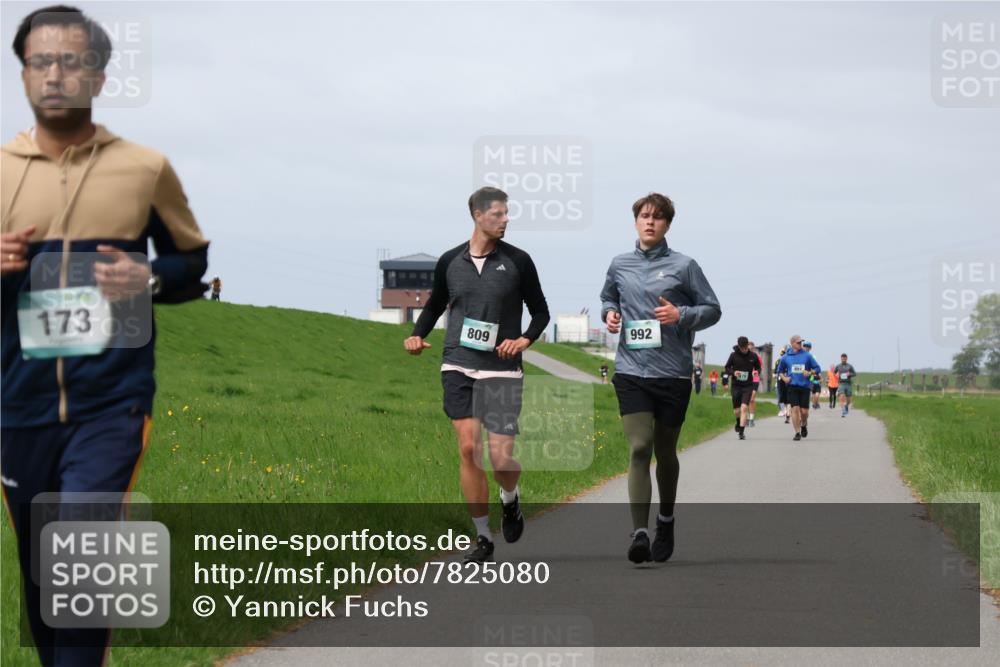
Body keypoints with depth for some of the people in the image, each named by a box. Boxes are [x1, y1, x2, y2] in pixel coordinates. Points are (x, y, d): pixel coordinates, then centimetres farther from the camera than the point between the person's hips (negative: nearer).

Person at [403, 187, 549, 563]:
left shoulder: (517, 261, 1)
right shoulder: (450, 262, 6)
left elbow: (541, 311, 8)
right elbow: (435, 306, 21)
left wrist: (525, 340, -10)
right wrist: (418, 336, 3)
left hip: (501, 370, -2)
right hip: (457, 368, 2)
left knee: (501, 456, -8)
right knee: (469, 450, -4)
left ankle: (510, 501, 28)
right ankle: (482, 538, 7)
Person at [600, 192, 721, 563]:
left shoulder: (683, 266, 1)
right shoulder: (620, 266, 9)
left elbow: (712, 309, 5)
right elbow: (607, 298, 28)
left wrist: (681, 315, -13)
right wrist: (609, 312, 5)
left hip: (673, 374, -1)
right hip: (631, 371, 1)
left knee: (665, 452, 12)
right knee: (639, 448, -14)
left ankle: (666, 522, 34)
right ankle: (639, 533, -21)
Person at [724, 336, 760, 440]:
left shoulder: (753, 356, -3)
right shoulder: (733, 355, -4)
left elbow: (758, 367, 11)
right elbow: (727, 368, 5)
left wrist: (757, 372, -13)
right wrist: (733, 373, -16)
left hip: (748, 386, -1)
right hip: (736, 386, 1)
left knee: (744, 408, -15)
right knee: (736, 411, 7)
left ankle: (741, 431, -12)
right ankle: (739, 423, 39)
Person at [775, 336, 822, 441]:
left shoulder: (807, 355, 3)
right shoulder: (785, 357, 5)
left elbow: (817, 368, 8)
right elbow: (780, 370, 17)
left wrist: (810, 373, -10)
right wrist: (784, 378, -1)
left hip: (804, 386, 0)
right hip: (792, 386, 0)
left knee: (804, 411, 0)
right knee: (795, 409, -9)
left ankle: (804, 425, 32)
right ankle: (797, 433, -2)